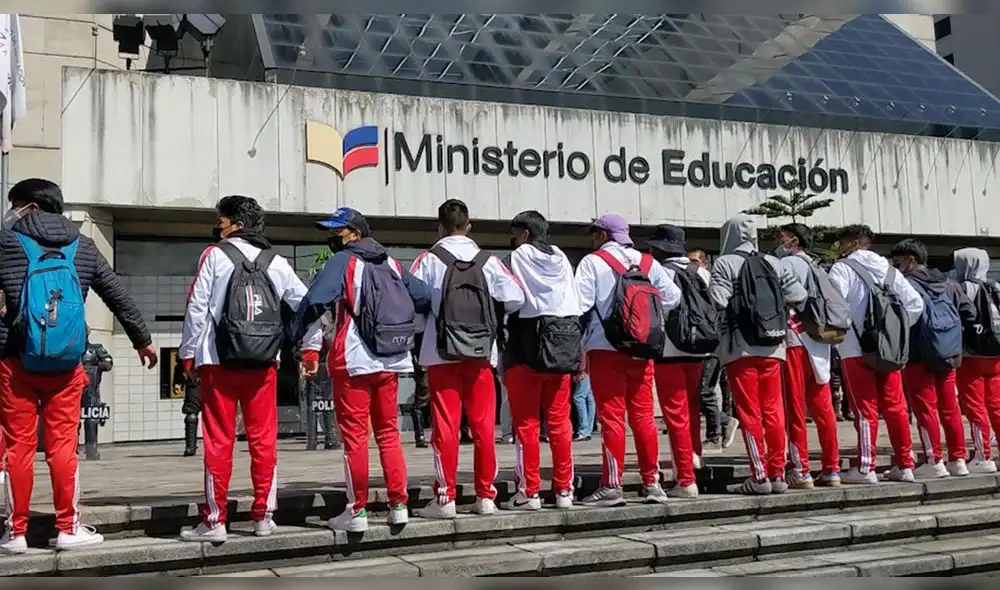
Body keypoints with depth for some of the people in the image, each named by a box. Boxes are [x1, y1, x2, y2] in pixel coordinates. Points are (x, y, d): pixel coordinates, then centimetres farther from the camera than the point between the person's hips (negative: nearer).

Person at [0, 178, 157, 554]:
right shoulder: (83, 247, 10)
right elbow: (118, 296, 13)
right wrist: (142, 339, 21)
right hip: (66, 363, 2)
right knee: (63, 444, 6)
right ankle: (68, 528, 10)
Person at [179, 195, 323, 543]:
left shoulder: (215, 256, -1)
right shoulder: (277, 263, 8)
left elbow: (196, 308, -4)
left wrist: (188, 354, 3)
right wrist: (311, 348, 18)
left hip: (219, 363, -3)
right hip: (263, 365, 3)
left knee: (218, 442, 1)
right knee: (263, 440, 8)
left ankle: (214, 521, 5)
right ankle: (263, 516, 14)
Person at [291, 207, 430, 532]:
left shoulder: (343, 261, -3)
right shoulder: (392, 263, 13)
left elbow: (314, 300, -17)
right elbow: (424, 298, 13)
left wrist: (295, 335, -7)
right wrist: (406, 328, 26)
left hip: (353, 361, -5)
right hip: (391, 360, 5)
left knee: (355, 436, 1)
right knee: (389, 433, 13)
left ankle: (356, 511, 4)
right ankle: (398, 505, 12)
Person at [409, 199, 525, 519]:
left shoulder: (429, 260, -3)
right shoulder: (488, 261, 3)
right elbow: (516, 299, -1)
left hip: (442, 353, -2)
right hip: (481, 352, 2)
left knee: (445, 426, 2)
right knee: (484, 425, 8)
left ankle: (445, 498, 3)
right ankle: (485, 495, 13)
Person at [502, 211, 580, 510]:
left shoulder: (518, 258, -2)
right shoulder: (562, 260, 11)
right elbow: (576, 307, 8)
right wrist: (576, 353, 10)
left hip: (527, 345, -5)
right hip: (562, 346, 5)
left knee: (526, 422, 1)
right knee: (559, 420, 9)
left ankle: (529, 492, 1)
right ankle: (564, 490, 12)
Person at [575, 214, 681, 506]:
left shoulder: (593, 262, -4)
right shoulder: (648, 262, 9)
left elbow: (580, 304, -12)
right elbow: (673, 297, 4)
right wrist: (649, 317, 15)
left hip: (605, 350, -4)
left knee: (611, 416, -1)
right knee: (643, 415, 10)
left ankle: (611, 486, 0)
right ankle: (652, 482, 14)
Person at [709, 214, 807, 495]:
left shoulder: (725, 263, -4)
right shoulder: (772, 263, 9)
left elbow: (719, 299, -16)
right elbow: (799, 294, 4)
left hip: (740, 348, -4)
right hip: (772, 347, 4)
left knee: (749, 413, 1)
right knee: (774, 411, 10)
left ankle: (760, 476, 0)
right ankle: (777, 474, 13)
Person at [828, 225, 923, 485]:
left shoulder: (842, 268, -4)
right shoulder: (887, 269, 13)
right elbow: (915, 303, 8)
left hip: (855, 349, -5)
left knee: (865, 409, -3)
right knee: (895, 406, 9)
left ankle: (865, 468, 0)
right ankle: (905, 464, 15)